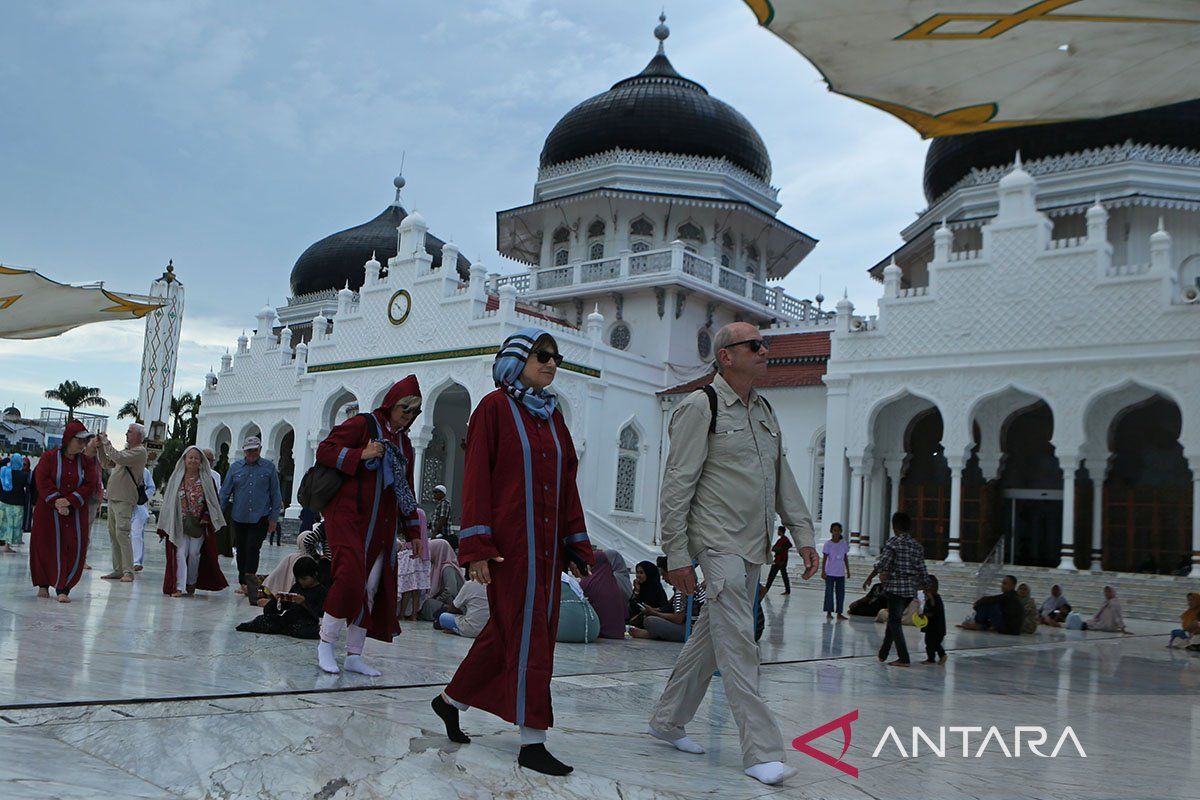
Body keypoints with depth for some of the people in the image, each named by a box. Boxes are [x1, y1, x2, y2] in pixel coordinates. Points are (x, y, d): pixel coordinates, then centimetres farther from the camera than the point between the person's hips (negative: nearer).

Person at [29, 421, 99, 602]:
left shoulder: (85, 461, 5)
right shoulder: (49, 456, -2)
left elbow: (90, 485, -4)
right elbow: (42, 481, -10)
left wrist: (69, 501, -17)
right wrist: (57, 503, -19)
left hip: (76, 513, 2)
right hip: (49, 511, -2)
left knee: (74, 549, -7)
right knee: (46, 547, 4)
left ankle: (63, 589, -4)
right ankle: (43, 585, 21)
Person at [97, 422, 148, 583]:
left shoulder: (139, 451, -7)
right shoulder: (126, 450, 21)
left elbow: (118, 458, -21)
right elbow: (106, 463, 24)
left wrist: (106, 442, -10)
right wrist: (101, 446, 12)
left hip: (125, 499, -9)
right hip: (113, 497, 9)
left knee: (122, 533, -16)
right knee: (113, 534, 10)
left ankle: (128, 572, -17)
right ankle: (118, 570, 14)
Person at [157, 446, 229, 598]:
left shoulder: (206, 480, 0)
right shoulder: (176, 478, 3)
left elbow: (213, 501, 3)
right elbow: (167, 500, 5)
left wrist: (205, 519, -9)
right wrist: (163, 527, 1)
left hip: (199, 524, 0)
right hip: (179, 524, 1)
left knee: (194, 553, 2)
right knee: (180, 553, -7)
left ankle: (191, 582, 22)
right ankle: (179, 587, -8)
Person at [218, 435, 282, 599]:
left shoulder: (269, 468, 2)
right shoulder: (235, 467, 7)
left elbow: (275, 495, 4)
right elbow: (225, 492, 8)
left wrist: (274, 518, 0)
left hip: (260, 518, -3)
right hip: (239, 518, 3)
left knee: (252, 549, -13)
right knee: (241, 551, 10)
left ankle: (250, 580, -9)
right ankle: (245, 584, 22)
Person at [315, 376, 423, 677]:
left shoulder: (404, 444, 19)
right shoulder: (363, 424, 0)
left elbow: (407, 491, 23)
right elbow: (324, 450, -7)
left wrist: (413, 533, 19)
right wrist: (360, 455, -18)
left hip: (382, 526, 7)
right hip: (350, 517, -6)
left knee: (372, 589, 3)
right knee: (351, 577, -18)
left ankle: (354, 655, 10)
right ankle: (326, 644, -2)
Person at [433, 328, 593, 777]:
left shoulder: (552, 415, 15)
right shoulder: (495, 407, -4)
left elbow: (567, 483, 15)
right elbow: (476, 477, -9)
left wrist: (577, 544, 10)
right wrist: (477, 547, -15)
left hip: (546, 545, 7)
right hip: (509, 544, -7)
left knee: (508, 631, 13)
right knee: (528, 636, -5)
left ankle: (451, 701, 31)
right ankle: (532, 742, 3)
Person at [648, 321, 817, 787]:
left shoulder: (765, 411, 16)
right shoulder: (701, 407, -9)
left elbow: (782, 477, 21)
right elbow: (677, 485, -11)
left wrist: (802, 533, 13)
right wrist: (676, 555, -14)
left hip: (753, 546, 8)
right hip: (718, 542, -8)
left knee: (711, 637, 14)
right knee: (738, 643, -10)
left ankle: (667, 721, 27)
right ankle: (761, 752, -7)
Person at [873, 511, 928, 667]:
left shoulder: (893, 543, -9)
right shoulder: (917, 546, 9)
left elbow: (882, 564, -16)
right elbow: (922, 571, 10)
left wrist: (869, 578, -4)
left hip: (895, 587, -6)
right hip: (911, 589, 7)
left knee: (895, 622, -1)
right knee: (893, 619, 18)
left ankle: (903, 659, -7)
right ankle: (883, 654, 26)